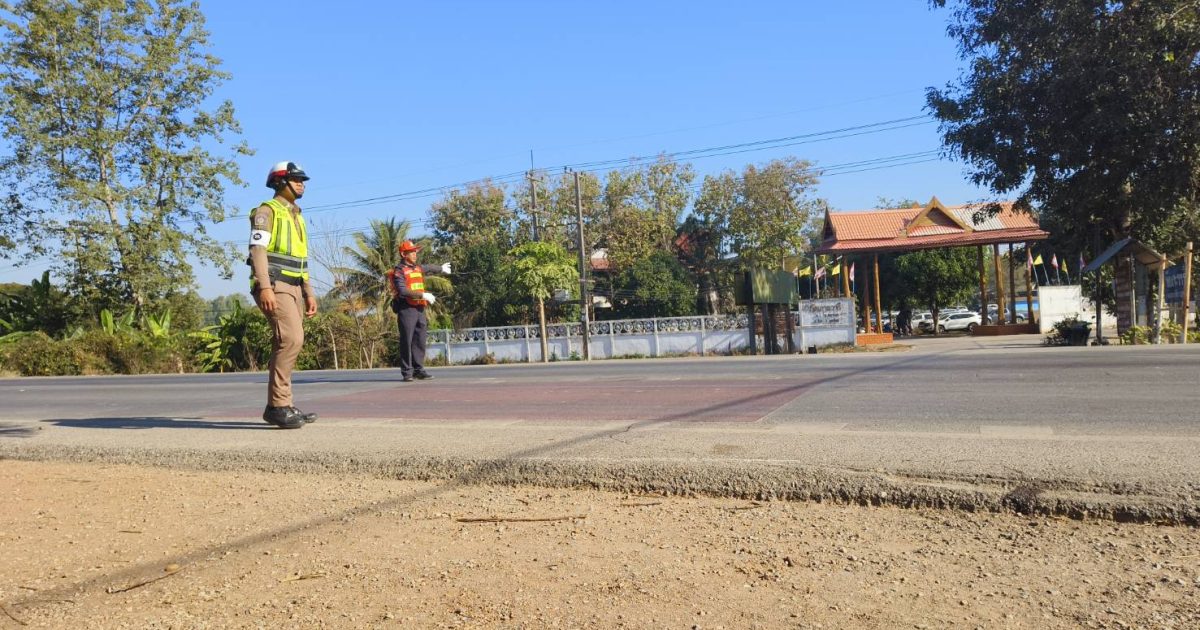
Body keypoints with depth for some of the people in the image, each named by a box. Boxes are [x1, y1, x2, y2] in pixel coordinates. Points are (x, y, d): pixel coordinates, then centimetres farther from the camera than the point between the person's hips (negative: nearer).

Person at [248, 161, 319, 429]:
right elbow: (258, 249, -15)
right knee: (291, 339, -21)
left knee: (285, 344, 7)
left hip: (293, 287, 9)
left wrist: (309, 293, 18)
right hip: (274, 286, -9)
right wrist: (265, 287, -26)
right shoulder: (267, 211, -4)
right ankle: (279, 404, -18)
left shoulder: (297, 216, 23)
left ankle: (279, 407, 11)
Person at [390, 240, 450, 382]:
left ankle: (419, 370, 11)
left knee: (420, 342, 6)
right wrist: (423, 295, -19)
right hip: (406, 310, -7)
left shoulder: (418, 268, 18)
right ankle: (407, 373, -1)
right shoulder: (399, 271, -6)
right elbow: (403, 291, -19)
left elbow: (429, 268, 41)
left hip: (420, 309, 7)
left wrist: (441, 268, 58)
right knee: (407, 342, -5)